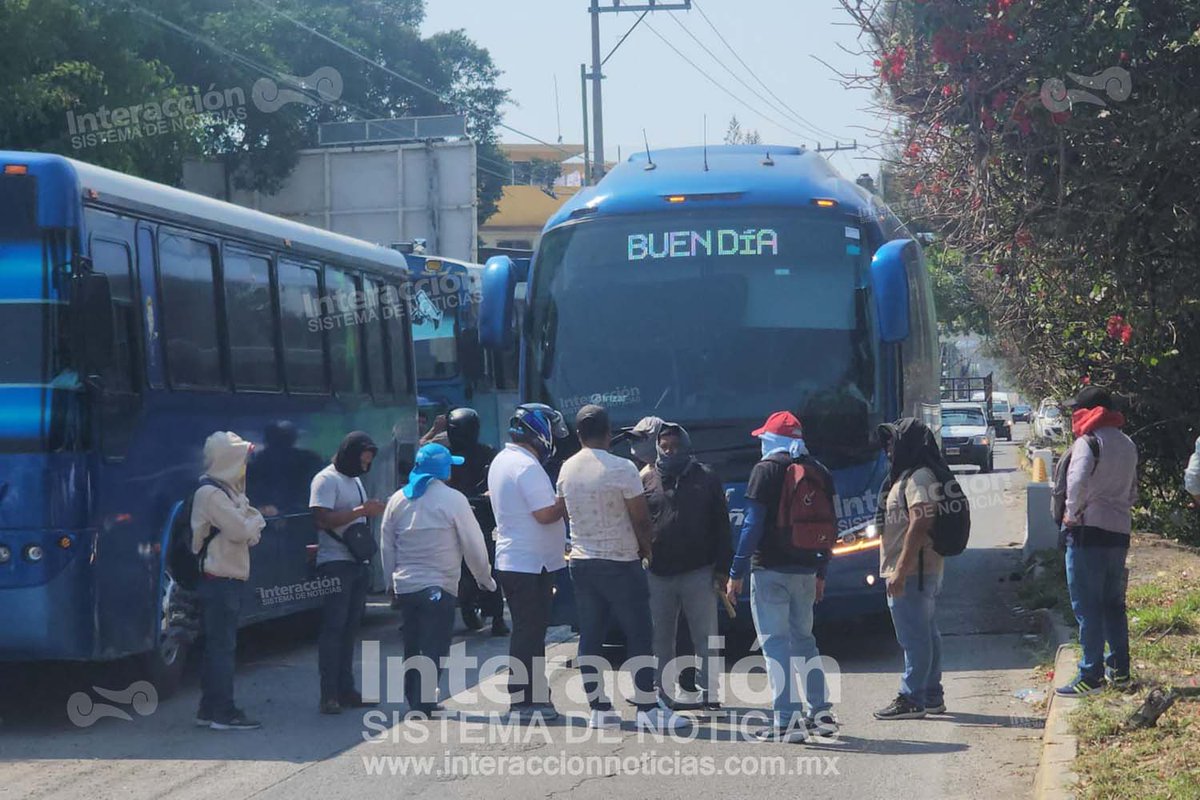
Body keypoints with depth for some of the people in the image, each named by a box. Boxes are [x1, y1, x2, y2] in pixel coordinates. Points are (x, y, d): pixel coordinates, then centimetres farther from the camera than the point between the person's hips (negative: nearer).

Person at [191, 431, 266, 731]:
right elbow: (241, 530, -21)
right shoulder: (211, 493, -15)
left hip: (228, 579, 10)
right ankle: (223, 713, -6)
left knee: (218, 645, 12)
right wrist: (256, 520, -1)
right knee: (222, 646, -8)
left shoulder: (227, 491, 18)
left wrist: (252, 523, -6)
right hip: (220, 579, -10)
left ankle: (209, 710, 17)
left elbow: (248, 535, 16)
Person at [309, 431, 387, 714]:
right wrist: (361, 511, -22)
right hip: (335, 563, -9)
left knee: (350, 627, 10)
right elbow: (323, 519, -20)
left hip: (357, 562, 9)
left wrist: (372, 512, 10)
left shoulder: (355, 480, 21)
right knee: (333, 629, -9)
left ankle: (345, 690, 14)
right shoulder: (326, 480, -9)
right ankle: (329, 694, -9)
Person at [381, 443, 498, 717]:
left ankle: (416, 702, 23)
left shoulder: (398, 500, 6)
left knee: (413, 648, 16)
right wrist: (485, 578, 7)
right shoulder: (453, 499, -10)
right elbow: (474, 544, -6)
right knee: (434, 650, -4)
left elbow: (386, 546, 11)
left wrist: (392, 577, 23)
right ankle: (423, 706, -10)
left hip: (404, 587, 6)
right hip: (438, 588, -6)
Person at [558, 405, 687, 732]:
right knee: (639, 637, 0)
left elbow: (568, 513, 12)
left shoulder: (567, 469, 3)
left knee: (590, 637, 7)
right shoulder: (622, 468, -15)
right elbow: (641, 519, -11)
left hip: (581, 562, 6)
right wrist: (645, 547, 7)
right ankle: (648, 710, -1)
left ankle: (599, 710, 8)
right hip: (620, 564, -6)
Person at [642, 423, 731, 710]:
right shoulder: (647, 479, 7)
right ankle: (664, 694, 16)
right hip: (658, 574, 2)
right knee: (660, 640, 8)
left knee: (705, 637, 1)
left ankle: (709, 694, 6)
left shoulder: (706, 478, 5)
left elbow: (721, 525, 4)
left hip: (699, 572, -1)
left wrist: (722, 567, -2)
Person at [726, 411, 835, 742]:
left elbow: (753, 525, -12)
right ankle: (820, 713, 19)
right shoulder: (818, 472, 11)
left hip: (770, 569, -6)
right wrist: (820, 574, 21)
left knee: (775, 642, -3)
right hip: (806, 571, 6)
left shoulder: (767, 469, -8)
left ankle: (786, 721, -7)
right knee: (803, 638, 19)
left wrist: (736, 573, -9)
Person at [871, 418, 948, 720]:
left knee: (914, 637, -7)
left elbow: (919, 525, -23)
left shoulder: (919, 478, -15)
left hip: (911, 571, -11)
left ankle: (912, 699, -5)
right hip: (926, 570, 11)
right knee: (927, 634, 14)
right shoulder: (909, 476, 18)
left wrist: (900, 571, -24)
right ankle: (931, 696, 21)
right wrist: (898, 570, 21)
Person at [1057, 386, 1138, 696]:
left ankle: (1091, 676, -5)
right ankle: (1119, 670, 20)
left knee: (1087, 606, -4)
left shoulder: (1088, 442, -11)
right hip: (1120, 531, 8)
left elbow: (1077, 482, -25)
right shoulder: (1127, 444, 16)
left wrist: (1073, 514, -13)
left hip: (1088, 532, -8)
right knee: (1113, 603, 16)